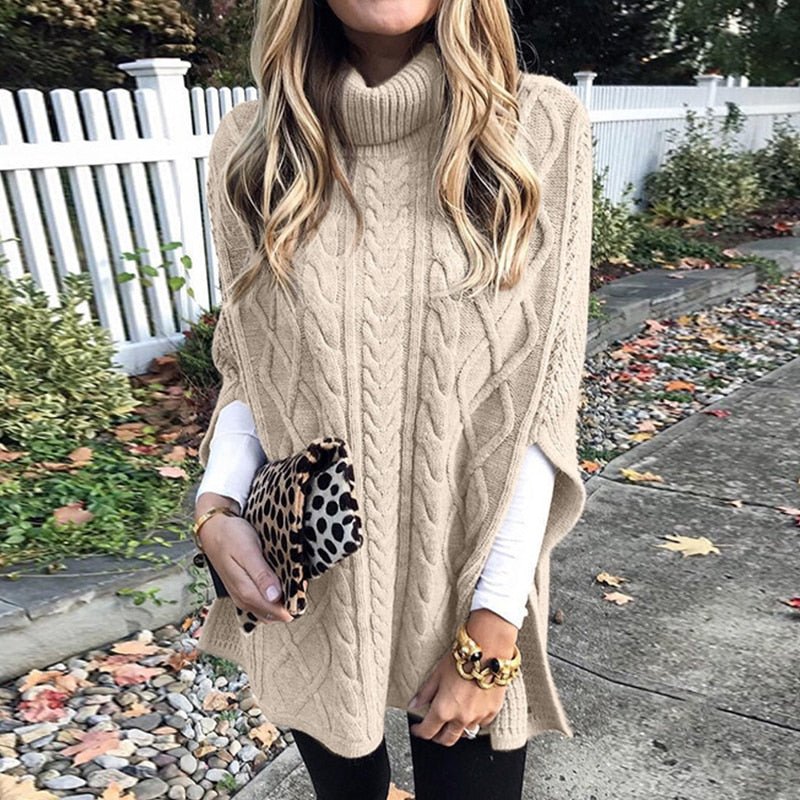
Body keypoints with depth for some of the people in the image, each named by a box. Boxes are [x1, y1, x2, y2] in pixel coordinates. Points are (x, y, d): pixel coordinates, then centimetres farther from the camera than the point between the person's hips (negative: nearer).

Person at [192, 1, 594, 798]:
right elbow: (248, 368, 5)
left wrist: (492, 627, -12)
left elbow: (538, 408, -11)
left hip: (466, 585, -1)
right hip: (306, 587, 3)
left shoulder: (539, 127, -9)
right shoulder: (249, 147, -3)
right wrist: (217, 506, -11)